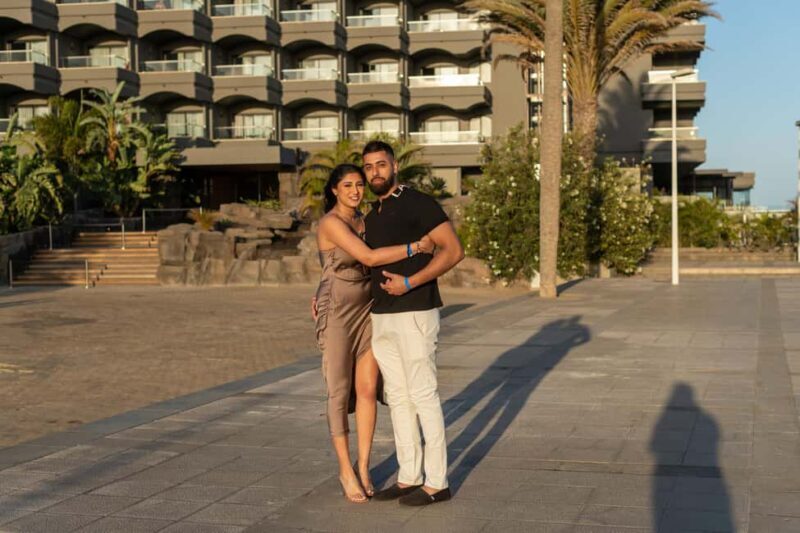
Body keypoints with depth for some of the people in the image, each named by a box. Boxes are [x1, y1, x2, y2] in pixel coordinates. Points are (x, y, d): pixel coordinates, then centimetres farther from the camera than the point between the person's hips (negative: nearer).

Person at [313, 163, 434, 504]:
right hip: (337, 314, -7)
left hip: (366, 311, 7)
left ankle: (363, 468, 14)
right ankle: (346, 471, 13)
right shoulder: (331, 222, -17)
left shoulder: (362, 220, 11)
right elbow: (368, 258, -27)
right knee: (340, 394, 0)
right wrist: (417, 247, -25)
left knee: (368, 390, 3)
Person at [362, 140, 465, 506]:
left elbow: (453, 250, -15)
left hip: (414, 313, -8)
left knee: (423, 394, -4)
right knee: (397, 396, 10)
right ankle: (409, 477, 18)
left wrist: (409, 283, -21)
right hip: (381, 315, 8)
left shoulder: (417, 203, -8)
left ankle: (437, 482, 3)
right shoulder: (372, 215, 16)